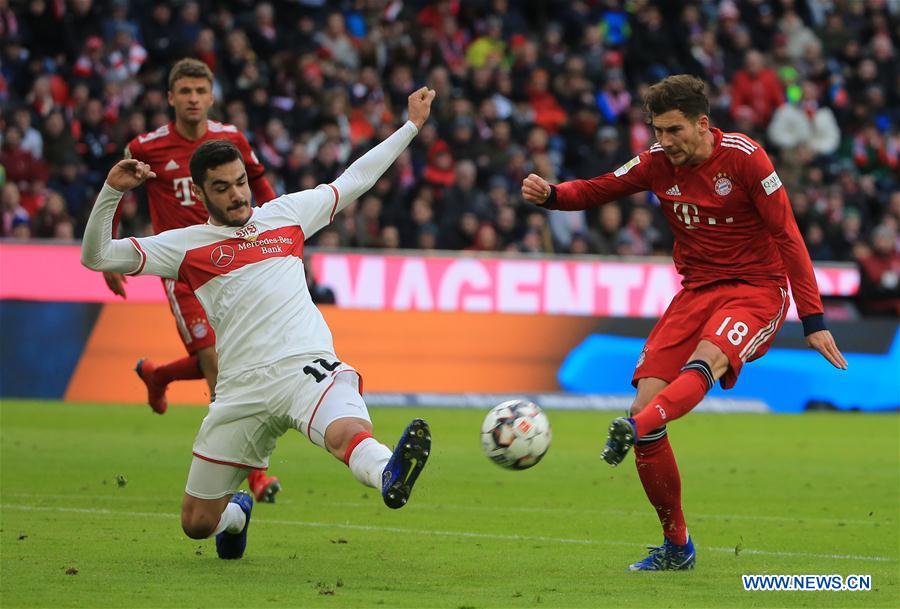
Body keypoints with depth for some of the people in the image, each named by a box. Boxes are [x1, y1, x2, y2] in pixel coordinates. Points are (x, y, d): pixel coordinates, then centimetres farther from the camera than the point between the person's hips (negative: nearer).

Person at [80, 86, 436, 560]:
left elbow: (354, 180, 30)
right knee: (197, 522, 9)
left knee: (346, 433, -37)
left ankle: (389, 477, -68)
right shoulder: (187, 245, 11)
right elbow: (96, 256, 6)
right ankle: (236, 512, 42)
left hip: (306, 366, -1)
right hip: (242, 388, 1)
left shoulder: (286, 214, 18)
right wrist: (112, 192, -8)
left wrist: (411, 126, 32)